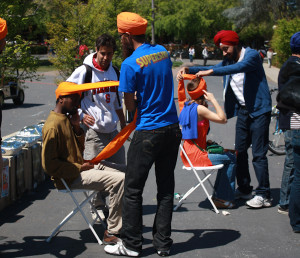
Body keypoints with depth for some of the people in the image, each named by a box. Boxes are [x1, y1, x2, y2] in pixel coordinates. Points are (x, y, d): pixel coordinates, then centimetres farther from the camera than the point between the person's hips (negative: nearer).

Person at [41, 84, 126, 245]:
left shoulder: (67, 118, 11)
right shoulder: (53, 126, -19)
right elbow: (49, 165, -21)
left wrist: (77, 127, 1)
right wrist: (79, 168, -17)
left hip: (81, 166, 10)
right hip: (70, 178, -10)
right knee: (119, 180, -23)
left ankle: (122, 222, 8)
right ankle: (111, 232, -16)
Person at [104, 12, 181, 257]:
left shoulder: (130, 64, -14)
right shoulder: (163, 52, 6)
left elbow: (130, 106, -8)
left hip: (148, 133, -7)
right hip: (173, 128, 7)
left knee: (133, 190, 5)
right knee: (166, 187, 12)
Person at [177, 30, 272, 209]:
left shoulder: (252, 55, -14)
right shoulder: (228, 60, 11)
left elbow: (239, 67, -33)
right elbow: (212, 69, 8)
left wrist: (210, 71, -40)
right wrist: (188, 69, -9)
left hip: (259, 110, -8)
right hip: (243, 110, 8)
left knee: (259, 154, -8)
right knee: (240, 151, 11)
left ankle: (264, 195, -2)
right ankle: (244, 190, 24)